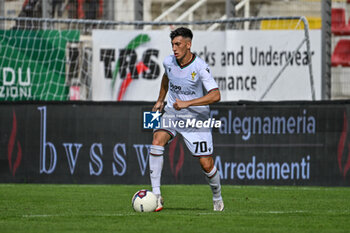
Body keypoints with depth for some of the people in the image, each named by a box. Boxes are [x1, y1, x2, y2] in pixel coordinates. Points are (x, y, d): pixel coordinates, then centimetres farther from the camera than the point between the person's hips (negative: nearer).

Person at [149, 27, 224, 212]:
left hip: (196, 118, -4)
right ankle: (156, 195, -22)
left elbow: (215, 95, -30)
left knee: (206, 164, -4)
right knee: (157, 142, -24)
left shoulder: (200, 67, -20)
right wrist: (160, 100, 23)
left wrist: (187, 103, -34)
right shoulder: (168, 62, -4)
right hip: (172, 113, 4)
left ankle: (217, 198, 26)